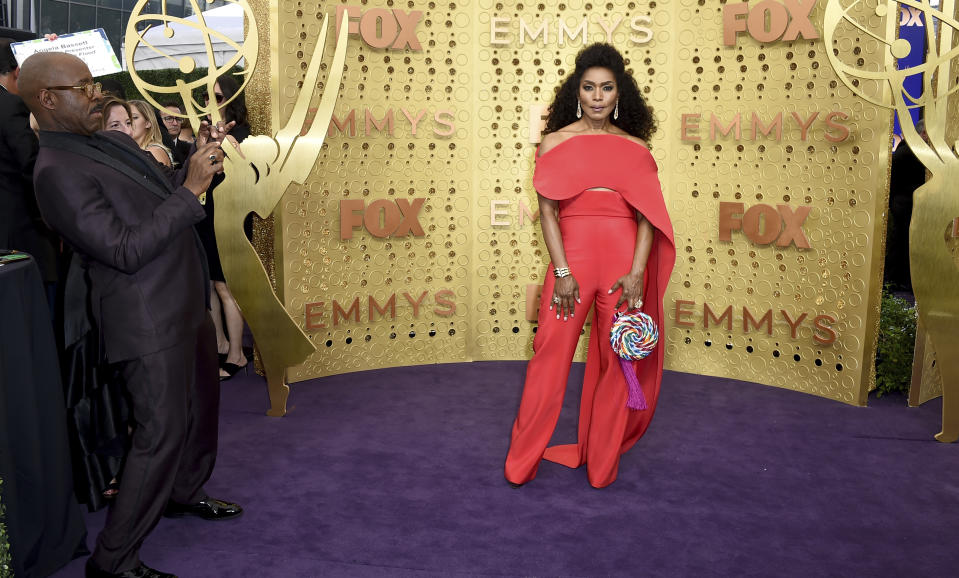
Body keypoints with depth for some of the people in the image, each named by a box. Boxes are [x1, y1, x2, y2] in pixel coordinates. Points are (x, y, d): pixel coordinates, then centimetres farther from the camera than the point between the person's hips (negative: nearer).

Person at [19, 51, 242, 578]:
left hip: (184, 304, 9)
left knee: (202, 404, 22)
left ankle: (183, 493, 45)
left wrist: (196, 161, -2)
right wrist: (191, 190, -25)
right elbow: (126, 250, -24)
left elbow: (161, 199, 17)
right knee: (161, 432, -4)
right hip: (148, 321, -9)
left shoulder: (113, 142, 9)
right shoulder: (58, 172, -19)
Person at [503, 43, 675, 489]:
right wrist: (561, 272, -8)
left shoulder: (636, 148, 8)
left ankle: (601, 462, 25)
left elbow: (647, 216, 3)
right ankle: (521, 464, 15)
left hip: (624, 263, 2)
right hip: (572, 257, -1)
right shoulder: (555, 142, 5)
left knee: (617, 363, 8)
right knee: (550, 356, 1)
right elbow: (548, 211, -1)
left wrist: (637, 273, -9)